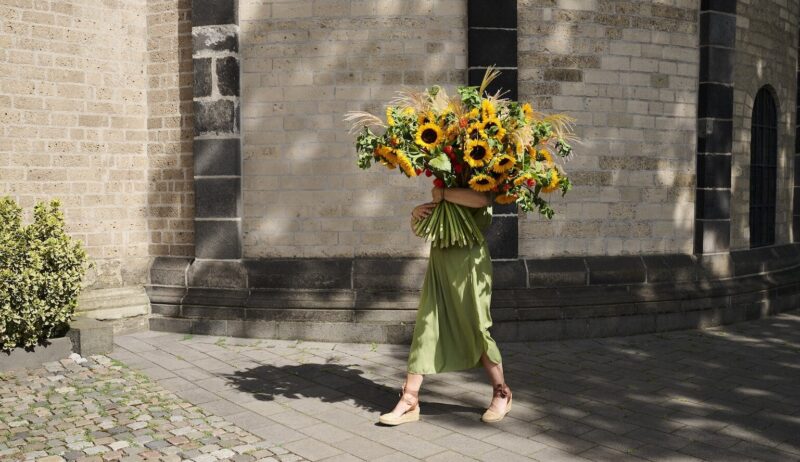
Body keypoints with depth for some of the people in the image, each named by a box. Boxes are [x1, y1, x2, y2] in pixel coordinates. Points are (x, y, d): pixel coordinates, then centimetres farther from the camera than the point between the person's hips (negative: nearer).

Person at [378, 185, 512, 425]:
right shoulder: (442, 187, 16)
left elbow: (482, 199, -29)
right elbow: (418, 228, 20)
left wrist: (443, 194, -19)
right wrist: (415, 213, -2)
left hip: (469, 264, -5)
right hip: (439, 264, 6)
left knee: (476, 330, 1)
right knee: (425, 329, 1)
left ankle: (501, 394, 20)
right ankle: (409, 401, 5)